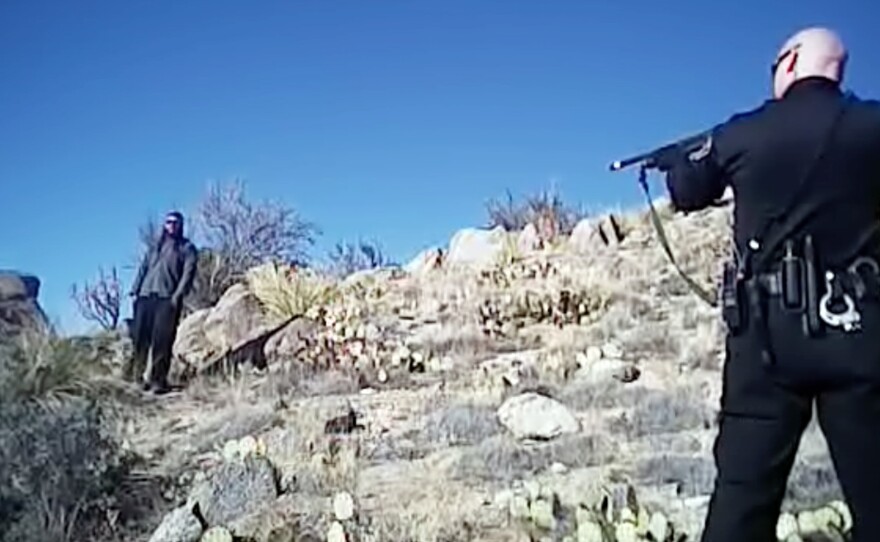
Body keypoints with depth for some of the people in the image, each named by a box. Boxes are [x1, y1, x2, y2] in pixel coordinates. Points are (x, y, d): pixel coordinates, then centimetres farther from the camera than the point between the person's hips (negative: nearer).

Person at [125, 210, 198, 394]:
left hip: (168, 297, -4)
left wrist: (178, 294, -14)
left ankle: (159, 380, -10)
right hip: (146, 295, 4)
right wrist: (135, 291, 7)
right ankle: (136, 373, 3)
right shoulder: (155, 247, 26)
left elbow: (188, 272, -1)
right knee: (140, 336, -2)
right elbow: (143, 269, 21)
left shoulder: (187, 248, 11)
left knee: (162, 340, -10)